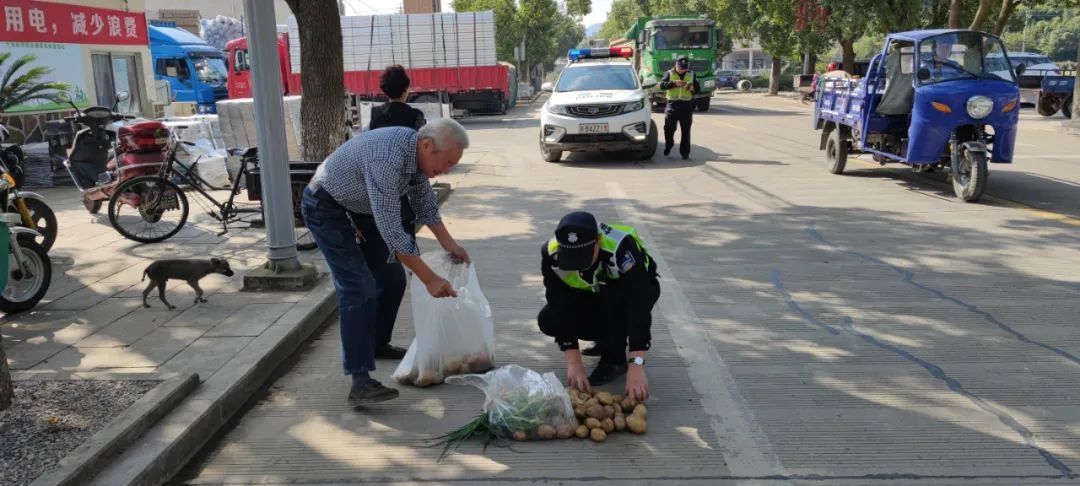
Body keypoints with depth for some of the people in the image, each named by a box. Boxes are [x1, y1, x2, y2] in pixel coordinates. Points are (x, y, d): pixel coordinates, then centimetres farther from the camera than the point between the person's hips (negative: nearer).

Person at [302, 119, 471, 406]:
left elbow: (425, 203, 9)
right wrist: (429, 279, -33)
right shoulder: (387, 159, -37)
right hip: (326, 207, -9)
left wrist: (449, 244, 7)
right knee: (360, 289, -19)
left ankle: (377, 345, 32)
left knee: (392, 278, 11)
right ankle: (360, 383, -19)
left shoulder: (416, 152, -9)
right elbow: (391, 231, -37)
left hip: (359, 208, 9)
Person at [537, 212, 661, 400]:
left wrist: (636, 366, -50)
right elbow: (561, 308, -29)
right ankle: (610, 338, 6)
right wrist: (574, 363, -35)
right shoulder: (551, 255, -29)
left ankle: (615, 360, -12)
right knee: (548, 320, -19)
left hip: (637, 289, -3)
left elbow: (638, 307, -44)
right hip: (592, 295, 4)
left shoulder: (621, 247, -41)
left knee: (613, 297, -37)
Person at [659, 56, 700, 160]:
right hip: (672, 104, -1)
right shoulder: (669, 73, 4)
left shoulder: (691, 74, 11)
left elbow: (698, 89, 11)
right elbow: (662, 85, -10)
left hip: (686, 105, 1)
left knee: (686, 130, 0)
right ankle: (668, 147, 23)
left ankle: (685, 152, 4)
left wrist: (693, 88, -12)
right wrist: (674, 83, -24)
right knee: (669, 128, -2)